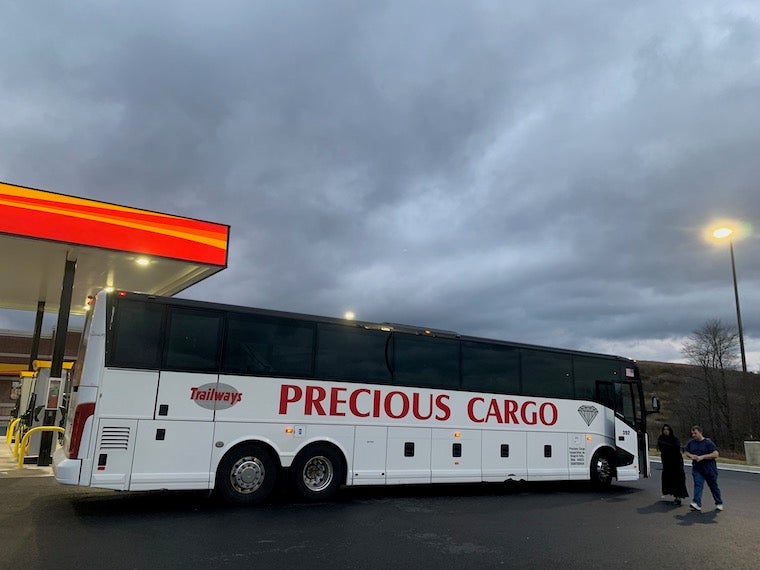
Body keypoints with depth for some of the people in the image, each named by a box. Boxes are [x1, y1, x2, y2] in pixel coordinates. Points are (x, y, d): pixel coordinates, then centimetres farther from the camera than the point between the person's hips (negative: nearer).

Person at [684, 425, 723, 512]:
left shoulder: (708, 443, -11)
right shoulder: (691, 443, 5)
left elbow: (715, 454, -17)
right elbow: (687, 452, 17)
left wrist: (702, 457, -23)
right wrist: (691, 456, -7)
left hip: (709, 469, -3)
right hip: (697, 468, 3)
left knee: (713, 486, 13)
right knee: (698, 485, -13)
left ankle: (719, 503, 33)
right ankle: (697, 504, -23)